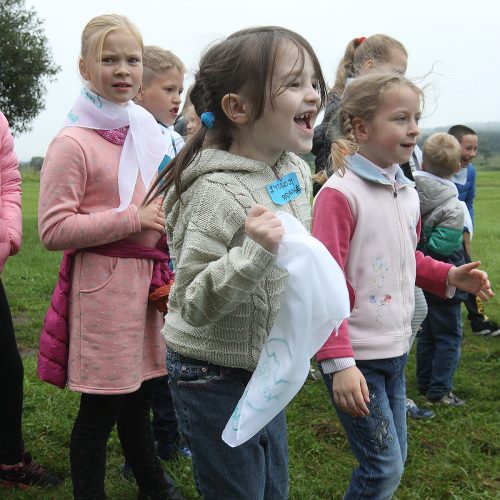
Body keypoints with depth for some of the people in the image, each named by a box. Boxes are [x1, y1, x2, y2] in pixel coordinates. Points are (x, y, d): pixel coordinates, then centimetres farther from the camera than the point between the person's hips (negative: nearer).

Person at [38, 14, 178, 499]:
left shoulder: (146, 129, 10)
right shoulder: (73, 142, -13)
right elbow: (53, 230, -17)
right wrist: (132, 219, -18)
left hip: (149, 279, 7)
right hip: (103, 286, -7)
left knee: (139, 399, 21)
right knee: (100, 411, 4)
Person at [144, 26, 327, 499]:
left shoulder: (297, 171, -1)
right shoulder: (217, 192, -26)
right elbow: (190, 305, -25)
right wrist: (253, 252, -38)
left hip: (267, 371, 8)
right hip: (215, 379, -8)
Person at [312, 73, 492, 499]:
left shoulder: (407, 192, 8)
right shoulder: (340, 193, -17)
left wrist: (448, 276, 5)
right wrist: (339, 362, -24)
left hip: (396, 351, 8)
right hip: (355, 356, -8)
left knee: (394, 460, 16)